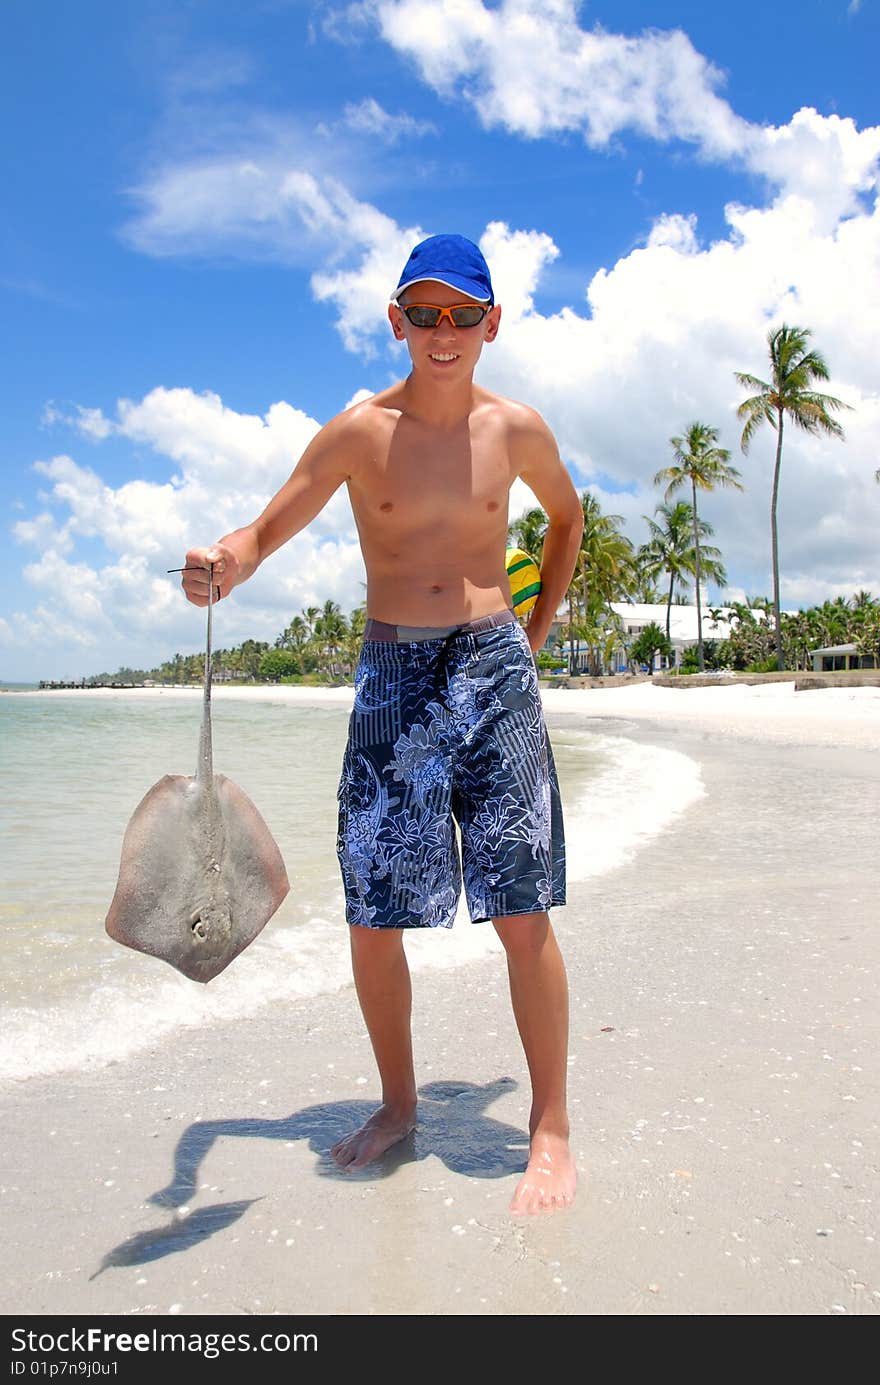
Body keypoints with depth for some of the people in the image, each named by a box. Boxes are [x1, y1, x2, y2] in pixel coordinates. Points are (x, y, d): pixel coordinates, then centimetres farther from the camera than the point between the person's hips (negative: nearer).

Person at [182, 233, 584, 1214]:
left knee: (522, 913, -4)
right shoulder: (359, 432, 3)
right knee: (372, 915, 4)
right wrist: (219, 568, -22)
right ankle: (398, 1105, 26)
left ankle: (550, 1130, 13)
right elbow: (265, 532, 1)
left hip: (493, 670, 0)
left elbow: (567, 517, 24)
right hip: (392, 677, 1)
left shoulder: (516, 429, 6)